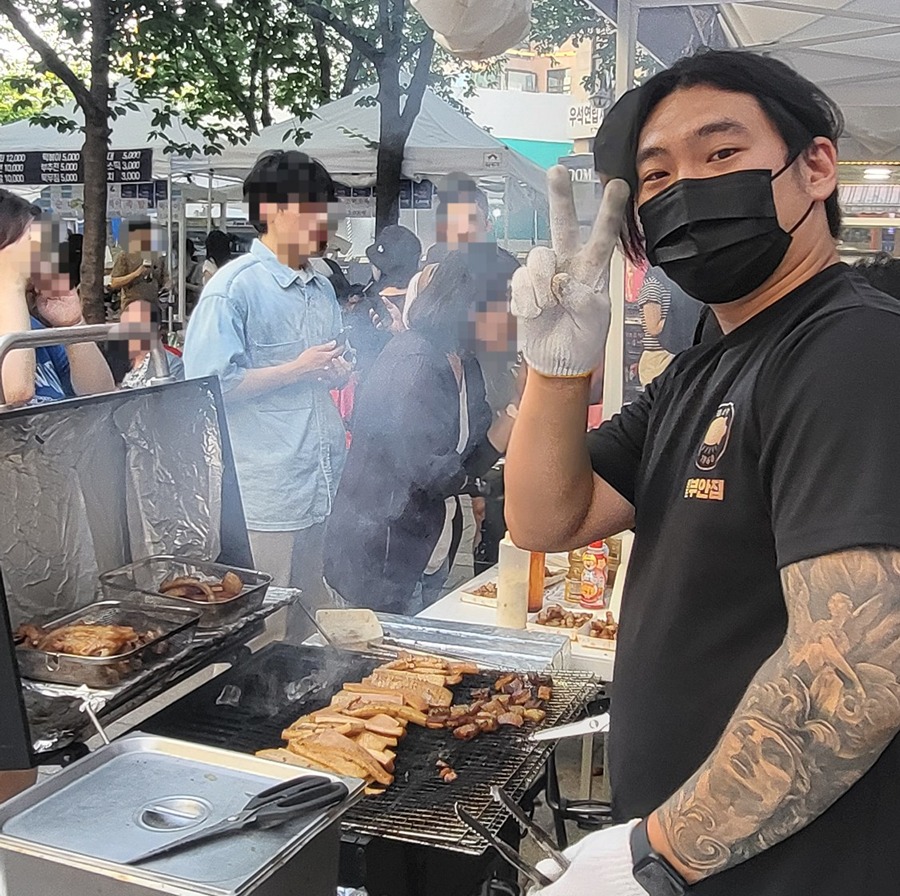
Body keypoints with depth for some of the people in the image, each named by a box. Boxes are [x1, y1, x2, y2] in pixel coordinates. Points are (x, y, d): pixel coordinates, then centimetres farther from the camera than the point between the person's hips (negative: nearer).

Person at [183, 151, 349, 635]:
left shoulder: (322, 288, 16)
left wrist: (336, 371, 4)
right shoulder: (234, 286, -9)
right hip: (267, 498, -7)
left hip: (327, 486, 7)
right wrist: (296, 370, -15)